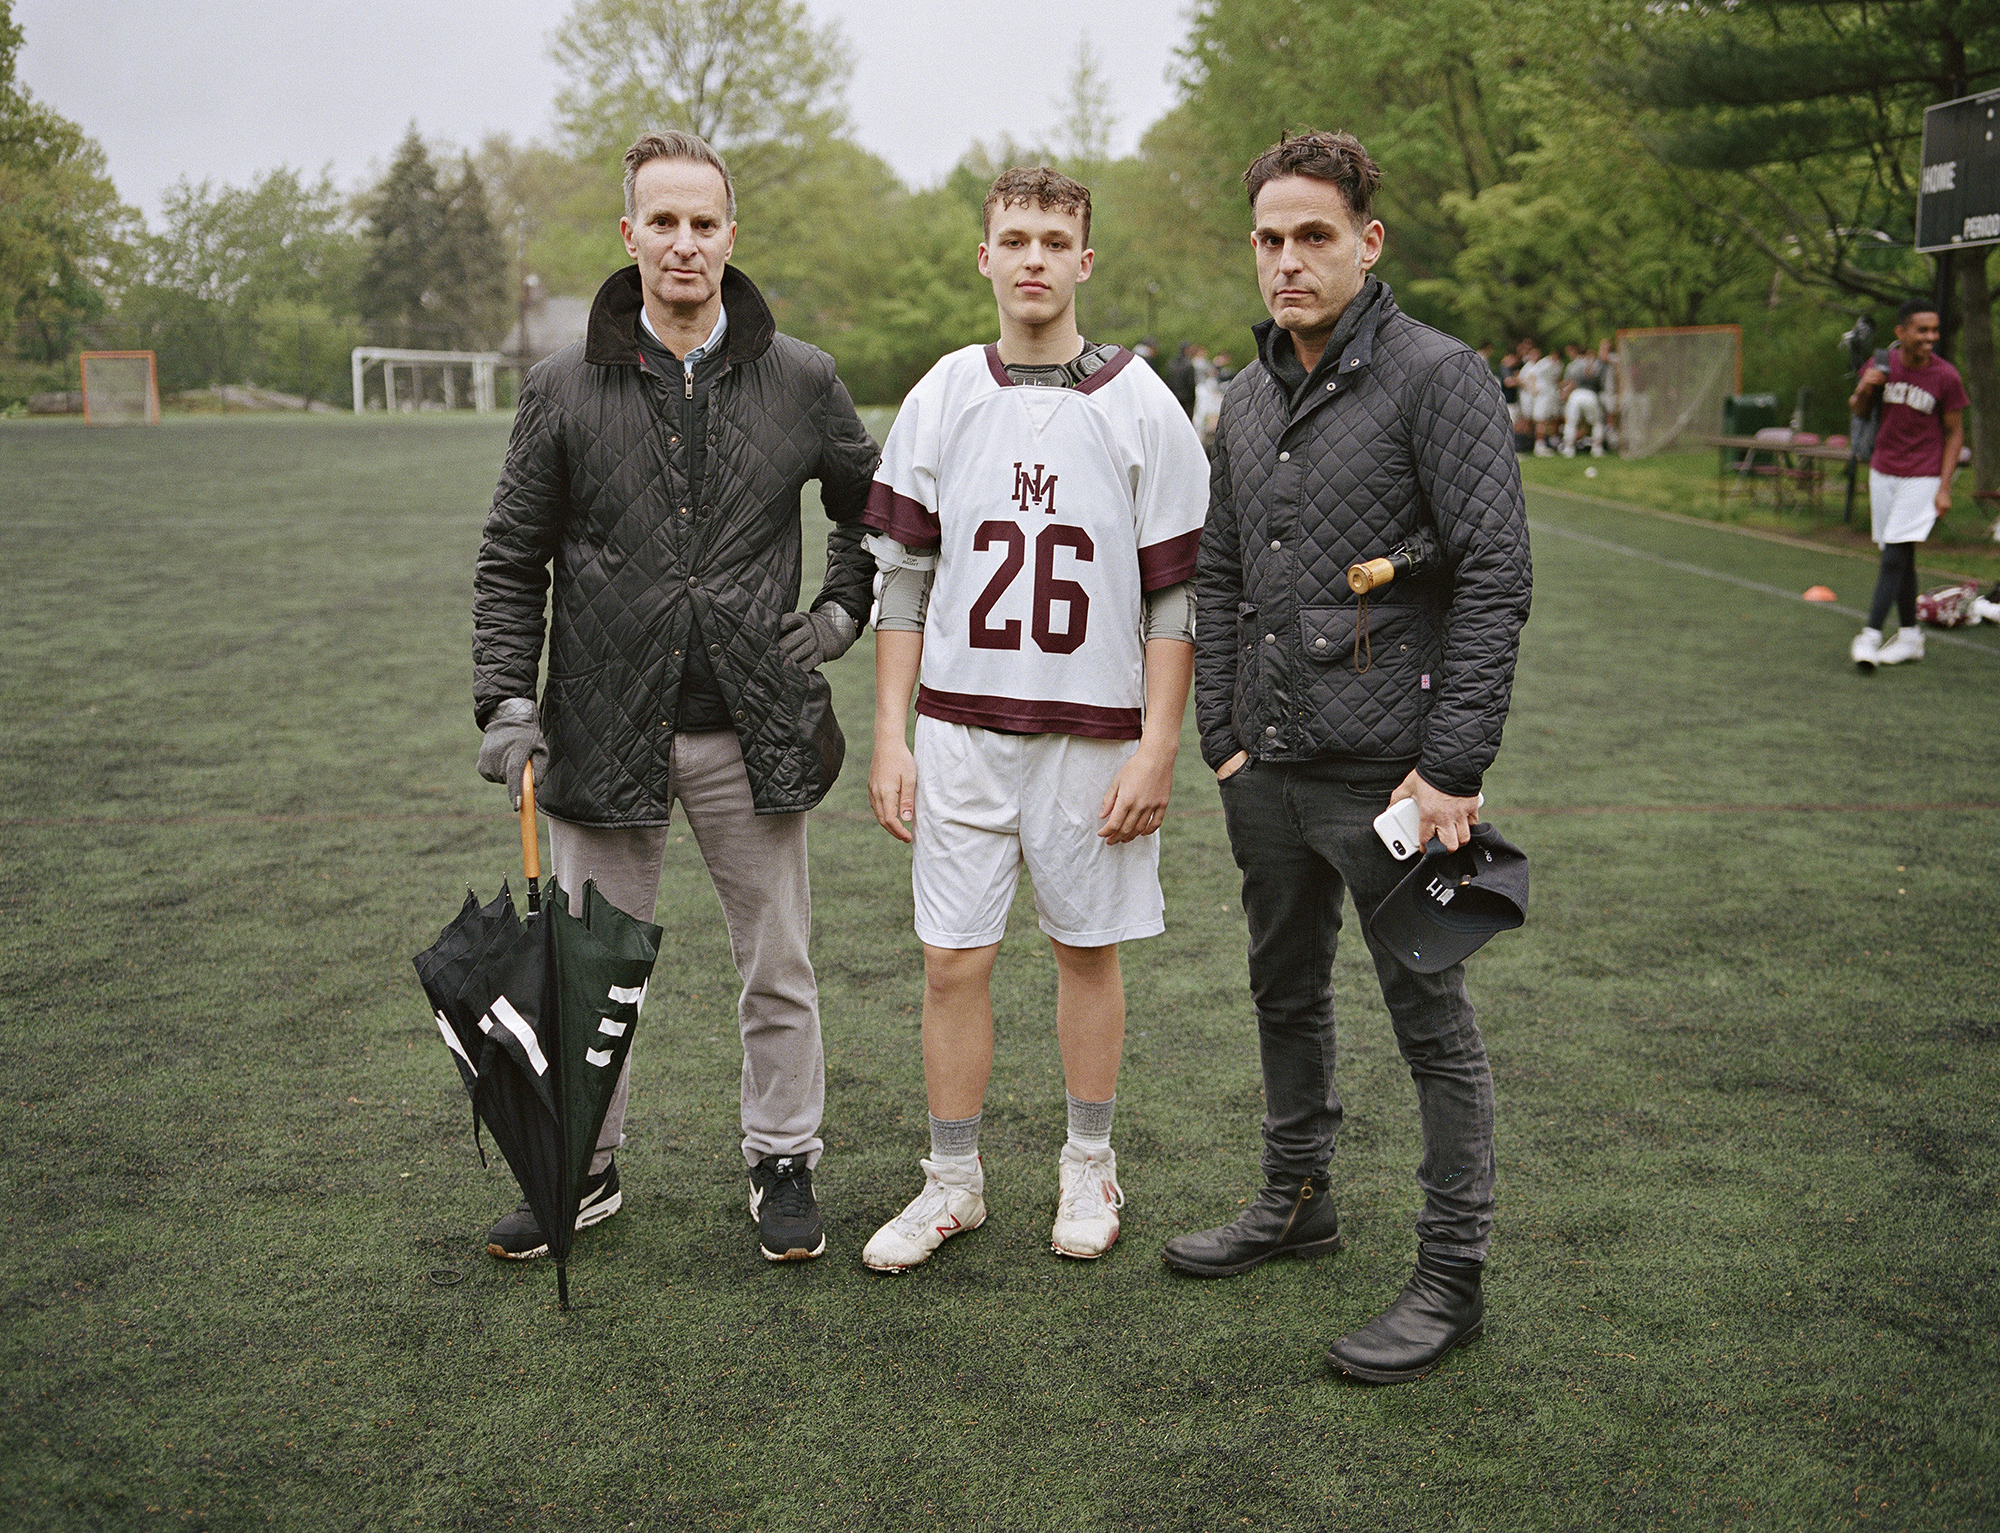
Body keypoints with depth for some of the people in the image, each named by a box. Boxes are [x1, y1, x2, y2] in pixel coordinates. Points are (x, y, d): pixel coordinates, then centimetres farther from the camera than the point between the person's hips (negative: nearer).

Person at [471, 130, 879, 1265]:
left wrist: (841, 611, 6)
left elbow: (873, 507, 17)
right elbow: (511, 561, 5)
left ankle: (785, 1162, 27)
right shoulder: (567, 388, 0)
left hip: (755, 732, 0)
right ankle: (586, 1167, 29)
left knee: (777, 967, 10)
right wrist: (507, 705, -3)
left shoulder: (800, 380, 1)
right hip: (606, 732, 0)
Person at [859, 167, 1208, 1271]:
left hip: (1093, 730, -1)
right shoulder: (941, 399, 5)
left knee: (1087, 948, 10)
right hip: (959, 729, 2)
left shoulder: (1140, 406, -1)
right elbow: (900, 577, 7)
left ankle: (1088, 1167, 27)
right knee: (952, 960, 3)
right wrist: (890, 738, 2)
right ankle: (952, 1181, 19)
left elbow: (1175, 595, -2)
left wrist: (1156, 748, -7)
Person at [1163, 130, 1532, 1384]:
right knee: (1287, 990, 20)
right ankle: (1297, 1199, 39)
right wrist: (1222, 736, 11)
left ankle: (1453, 1276, 14)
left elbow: (1497, 576, -15)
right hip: (1268, 767, 8)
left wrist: (1454, 768, -18)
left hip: (1387, 769, -7)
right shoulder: (1249, 397, 12)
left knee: (1432, 1019, 2)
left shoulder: (1438, 378, -10)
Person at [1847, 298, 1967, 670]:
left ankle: (1870, 635, -10)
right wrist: (1862, 391, -12)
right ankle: (1910, 637, 18)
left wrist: (1944, 488, -11)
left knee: (1894, 555, -12)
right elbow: (1857, 411, 12)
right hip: (1883, 472, 4)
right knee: (1900, 557, 10)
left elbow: (1955, 434, -4)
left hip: (1922, 478, -4)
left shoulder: (1946, 377, -12)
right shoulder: (1882, 364, -2)